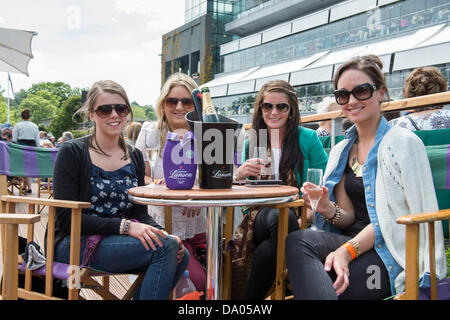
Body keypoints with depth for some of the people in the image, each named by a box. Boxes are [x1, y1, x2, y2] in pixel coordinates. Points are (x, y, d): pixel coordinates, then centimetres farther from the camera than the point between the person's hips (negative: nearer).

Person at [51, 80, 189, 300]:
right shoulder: (72, 152, -6)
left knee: (181, 254, -18)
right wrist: (125, 226, -23)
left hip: (117, 240, 6)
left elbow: (139, 212, 9)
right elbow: (67, 217, -13)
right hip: (73, 244, -6)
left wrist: (163, 234, -12)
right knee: (165, 247, -24)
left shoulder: (135, 156, 10)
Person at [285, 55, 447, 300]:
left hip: (395, 256, -5)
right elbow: (349, 218, 12)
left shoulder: (404, 142, -4)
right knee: (297, 241, -28)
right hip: (354, 242, 6)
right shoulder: (341, 151, 15)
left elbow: (393, 216, -11)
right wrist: (329, 211, -12)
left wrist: (348, 250, -24)